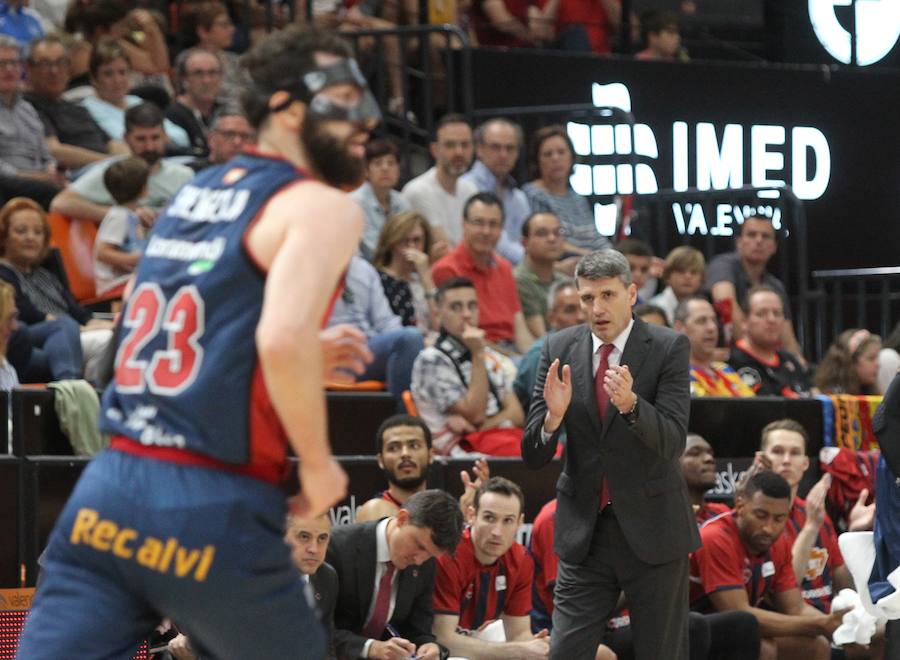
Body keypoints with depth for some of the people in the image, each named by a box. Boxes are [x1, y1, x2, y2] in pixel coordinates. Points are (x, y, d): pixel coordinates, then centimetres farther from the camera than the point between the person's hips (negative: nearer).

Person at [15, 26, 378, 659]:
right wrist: (319, 464, -8)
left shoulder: (196, 192, 20)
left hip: (106, 490, 6)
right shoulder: (325, 207, -4)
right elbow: (282, 340, -21)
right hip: (211, 510, -6)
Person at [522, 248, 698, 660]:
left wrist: (629, 403, -35)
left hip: (652, 531, -2)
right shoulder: (560, 349, 1)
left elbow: (672, 441, -17)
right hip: (584, 532, 2)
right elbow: (533, 456, 0)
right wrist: (553, 414, -22)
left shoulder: (669, 348, -7)